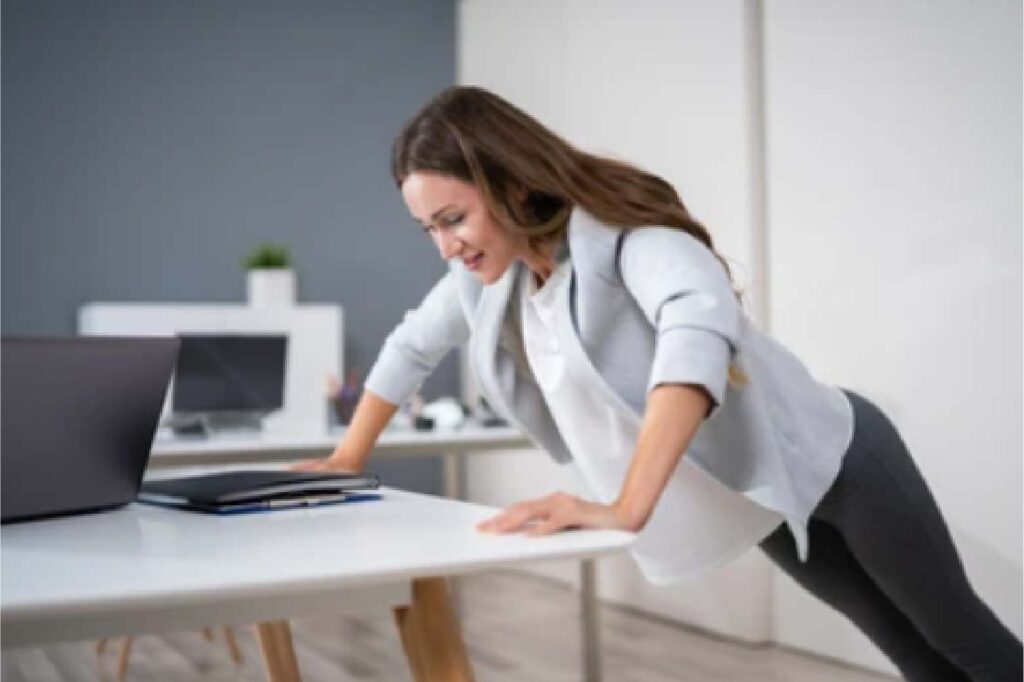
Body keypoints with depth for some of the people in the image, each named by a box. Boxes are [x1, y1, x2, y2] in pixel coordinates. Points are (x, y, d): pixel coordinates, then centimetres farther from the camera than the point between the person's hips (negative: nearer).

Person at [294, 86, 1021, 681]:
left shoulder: (621, 230, -29)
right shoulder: (486, 272, -6)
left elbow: (699, 329, -49)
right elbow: (412, 345, 12)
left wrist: (625, 510, -56)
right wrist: (348, 459, 14)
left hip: (830, 459, -7)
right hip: (759, 499, 7)